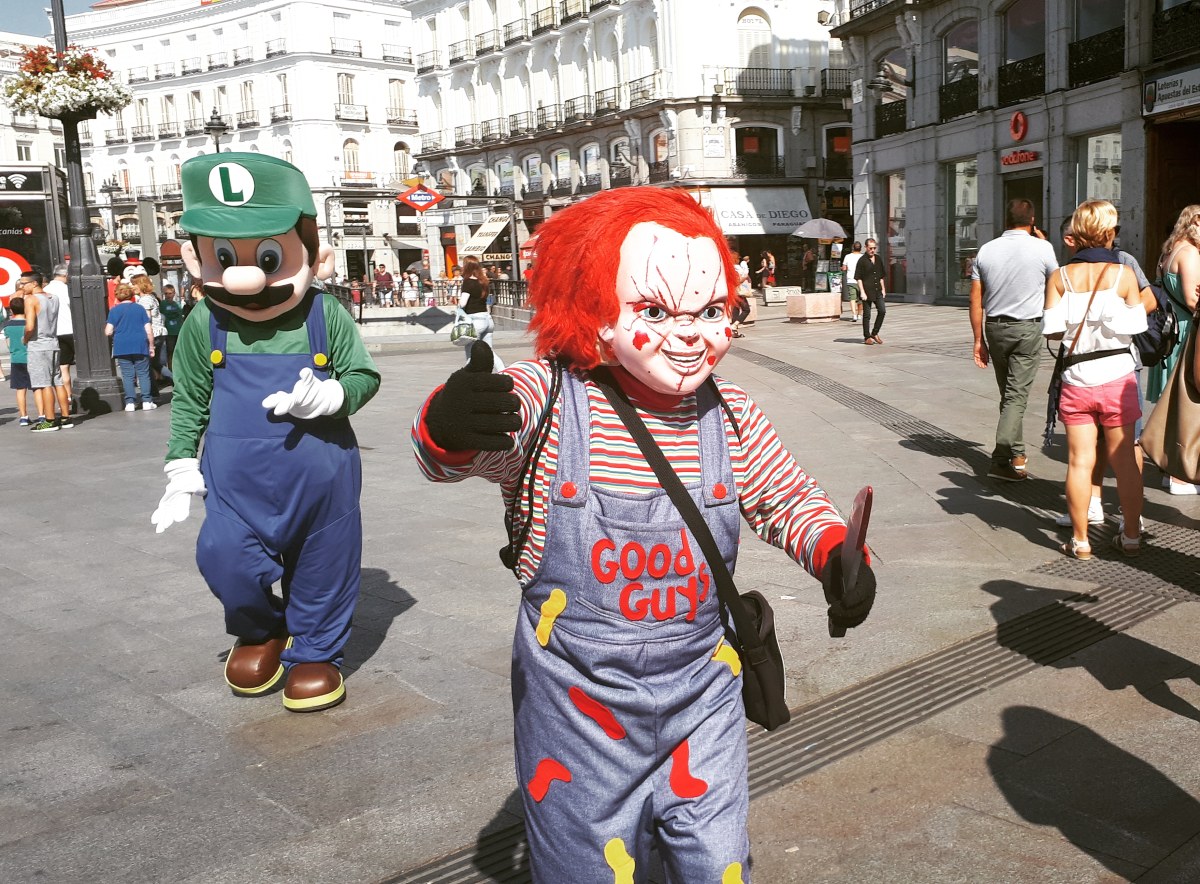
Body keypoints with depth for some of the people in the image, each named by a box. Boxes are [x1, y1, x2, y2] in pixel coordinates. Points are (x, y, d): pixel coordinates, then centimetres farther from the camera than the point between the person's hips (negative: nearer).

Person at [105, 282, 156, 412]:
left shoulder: (114, 310, 1)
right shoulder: (140, 308, 4)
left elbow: (108, 332, -5)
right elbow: (149, 329, 0)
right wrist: (151, 346, 8)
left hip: (122, 347, 0)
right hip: (140, 346, 0)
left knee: (128, 375, 4)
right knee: (143, 374, 3)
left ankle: (130, 402, 1)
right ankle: (147, 401, 0)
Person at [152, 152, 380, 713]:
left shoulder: (324, 315, -9)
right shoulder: (204, 324, -4)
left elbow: (365, 376, -1)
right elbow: (189, 402, 6)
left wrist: (327, 395, -22)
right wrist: (182, 469, 6)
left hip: (320, 477, 0)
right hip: (237, 482, 1)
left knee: (323, 568, 10)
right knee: (224, 560, -8)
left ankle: (316, 653, 33)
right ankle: (260, 630, 24)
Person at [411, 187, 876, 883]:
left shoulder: (730, 415, -4)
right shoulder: (543, 398, -15)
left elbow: (788, 497, 9)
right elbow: (447, 457, -27)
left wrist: (837, 553, -11)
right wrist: (449, 428, -51)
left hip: (701, 691, 3)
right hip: (579, 706, -2)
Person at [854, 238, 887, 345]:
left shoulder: (879, 259, 12)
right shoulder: (862, 261, -6)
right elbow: (858, 278, -8)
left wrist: (883, 289, 14)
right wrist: (862, 292, -14)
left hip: (878, 291, 5)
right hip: (867, 291, -5)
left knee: (882, 311, -3)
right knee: (867, 315, 1)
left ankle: (875, 333, 12)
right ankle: (867, 337, 11)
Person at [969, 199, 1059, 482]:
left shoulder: (986, 250, 1)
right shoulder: (1042, 248, -6)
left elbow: (976, 301, 1)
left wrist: (979, 340, 8)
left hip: (995, 328, 3)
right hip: (1027, 329, -3)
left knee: (1008, 393, 16)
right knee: (1017, 395, -4)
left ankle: (1017, 454, 25)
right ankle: (1001, 458, -14)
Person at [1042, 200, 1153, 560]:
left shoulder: (1060, 277, -4)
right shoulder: (1124, 275, -6)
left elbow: (1052, 330, -8)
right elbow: (1136, 326, -4)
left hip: (1077, 378, 0)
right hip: (1117, 375, 0)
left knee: (1080, 461, 5)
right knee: (1124, 459, 10)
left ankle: (1080, 540, 9)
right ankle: (1131, 536, 20)